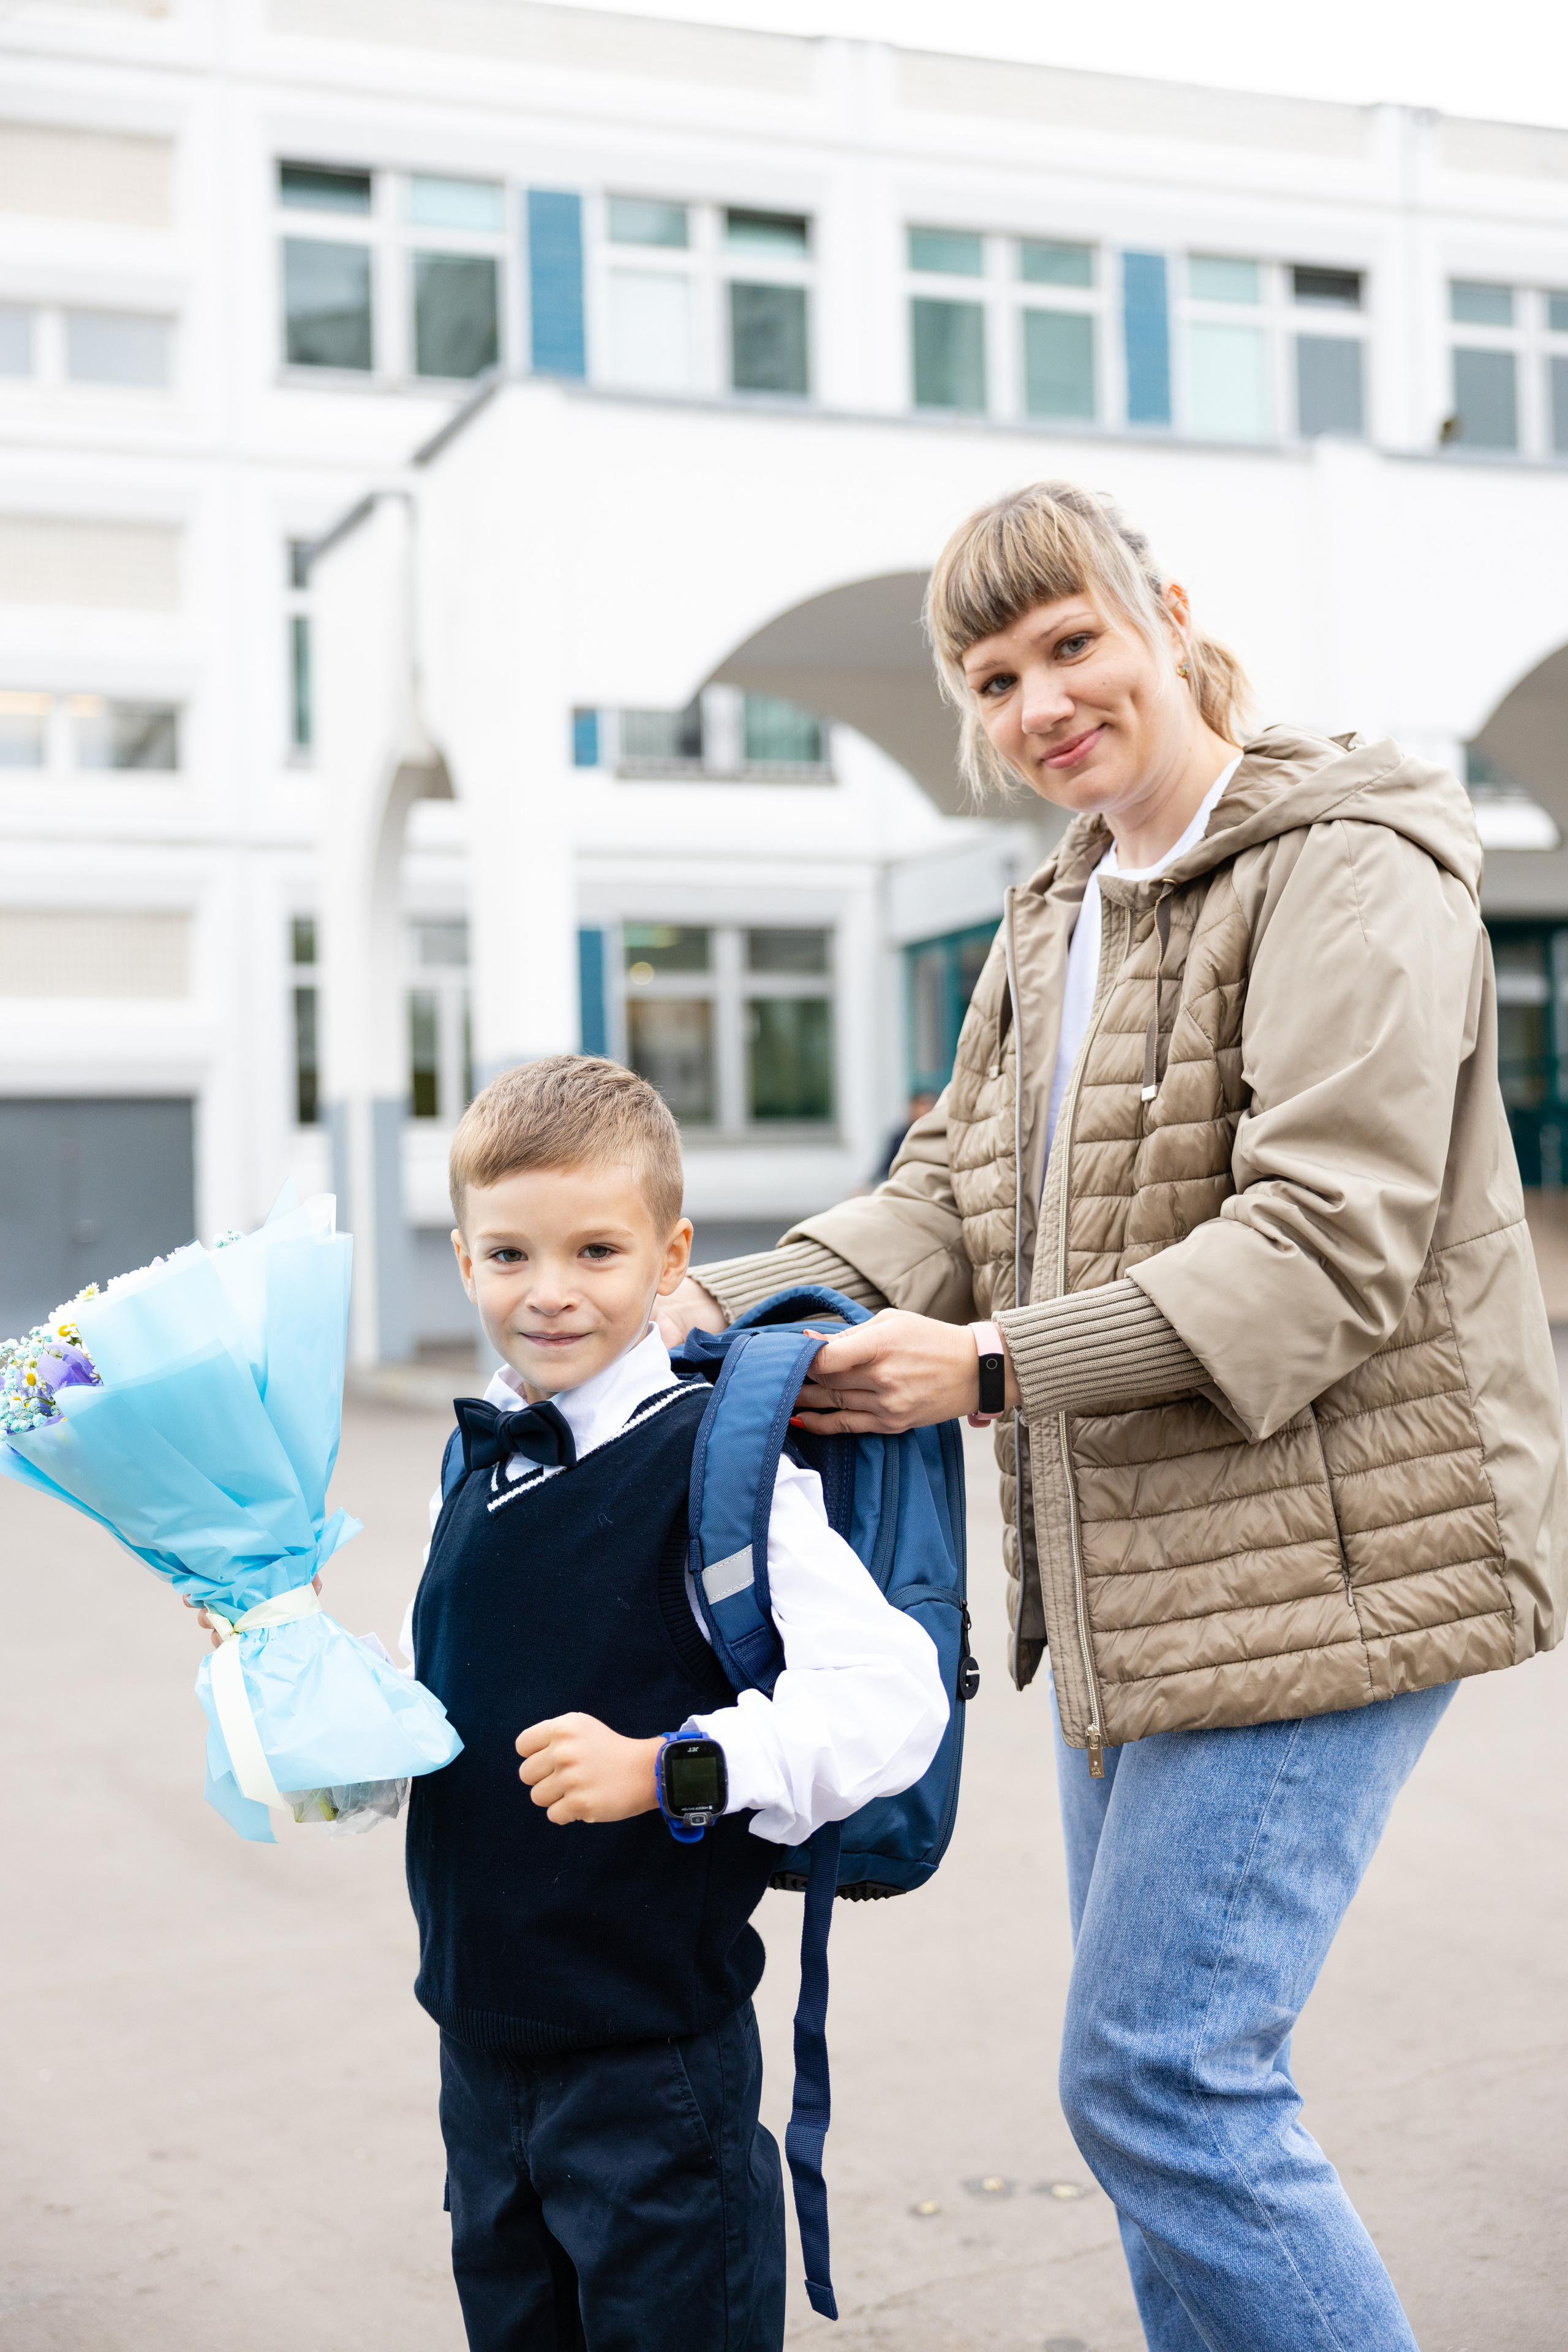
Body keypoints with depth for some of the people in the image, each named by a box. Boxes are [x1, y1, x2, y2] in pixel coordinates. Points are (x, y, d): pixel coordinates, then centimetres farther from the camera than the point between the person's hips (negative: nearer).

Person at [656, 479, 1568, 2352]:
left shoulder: (1347, 876, -11)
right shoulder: (1052, 926, 17)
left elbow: (1330, 1249, -20)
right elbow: (951, 1198, 10)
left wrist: (994, 1366, -23)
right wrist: (721, 1305, -7)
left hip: (1321, 1556, -9)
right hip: (1133, 1574, 9)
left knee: (1158, 2072, -9)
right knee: (1165, 2064, 15)